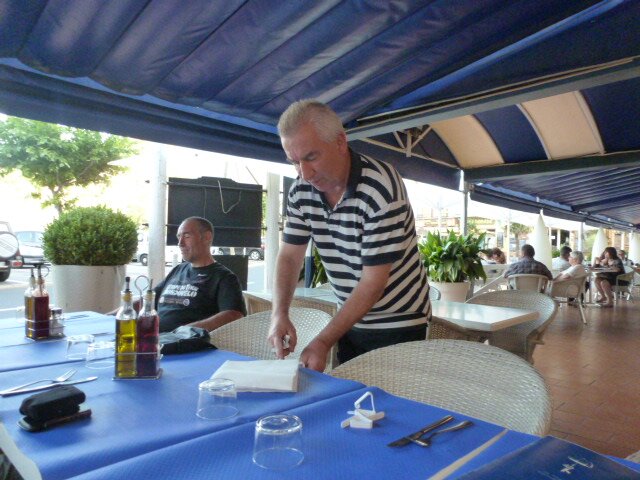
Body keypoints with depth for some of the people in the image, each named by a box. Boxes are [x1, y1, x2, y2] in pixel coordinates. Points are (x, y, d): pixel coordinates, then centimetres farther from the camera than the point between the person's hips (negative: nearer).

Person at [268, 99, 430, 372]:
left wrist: (322, 343, -27)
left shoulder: (381, 189, -26)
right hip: (350, 319, 5)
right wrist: (279, 314, -17)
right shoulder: (300, 191, -7)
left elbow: (373, 282, -26)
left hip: (398, 322, -5)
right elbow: (289, 256, -1)